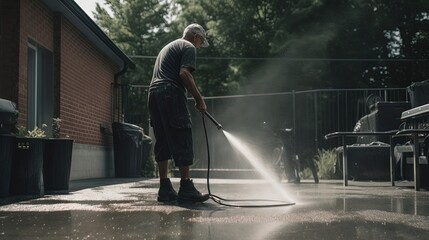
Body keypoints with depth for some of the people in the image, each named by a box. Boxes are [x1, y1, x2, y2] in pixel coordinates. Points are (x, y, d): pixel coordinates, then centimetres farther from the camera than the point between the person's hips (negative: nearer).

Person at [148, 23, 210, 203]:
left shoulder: (168, 47, 32)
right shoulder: (189, 47, 5)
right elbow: (184, 73, -12)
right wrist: (199, 99, -9)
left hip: (153, 93, 9)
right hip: (171, 94, -9)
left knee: (163, 143, 8)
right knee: (182, 142, -8)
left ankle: (165, 189, 7)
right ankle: (186, 188, -10)